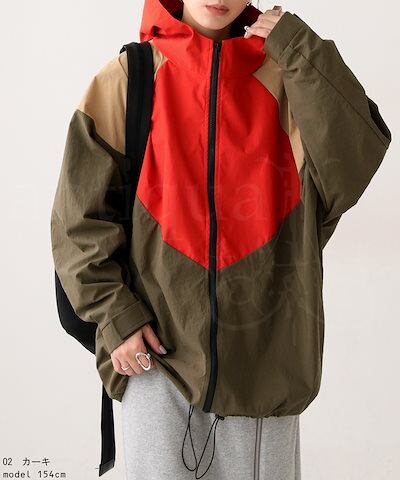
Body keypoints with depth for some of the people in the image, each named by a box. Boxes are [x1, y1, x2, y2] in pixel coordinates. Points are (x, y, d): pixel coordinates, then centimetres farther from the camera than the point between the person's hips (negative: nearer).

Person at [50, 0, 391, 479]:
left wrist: (304, 54, -14)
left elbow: (352, 168, -14)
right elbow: (81, 214, 0)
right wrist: (114, 312, -7)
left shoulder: (286, 78, 2)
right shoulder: (128, 77, -1)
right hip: (156, 347, -1)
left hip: (264, 349, 1)